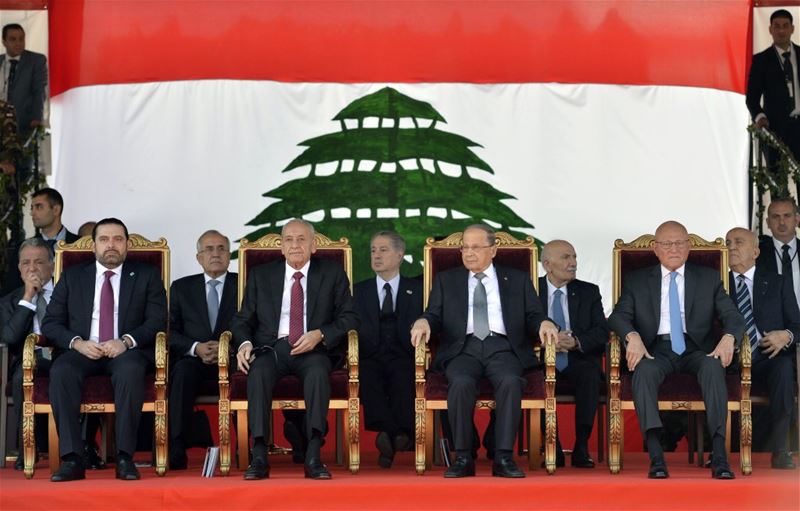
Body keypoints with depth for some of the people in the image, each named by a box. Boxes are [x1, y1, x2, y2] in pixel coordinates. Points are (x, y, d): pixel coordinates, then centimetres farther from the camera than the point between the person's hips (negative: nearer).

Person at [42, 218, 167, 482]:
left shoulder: (147, 276, 13)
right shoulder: (72, 276, 17)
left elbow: (157, 321, 3)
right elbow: (51, 323, 10)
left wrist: (126, 341, -16)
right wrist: (77, 343, -11)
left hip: (127, 352, -1)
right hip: (82, 351, 2)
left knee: (130, 370, -37)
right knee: (61, 371, -33)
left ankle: (125, 457, -35)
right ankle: (71, 459, -33)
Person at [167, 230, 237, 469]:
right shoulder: (182, 287, 18)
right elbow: (171, 331, 9)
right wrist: (196, 348, -10)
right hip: (194, 359, 1)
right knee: (183, 371, -34)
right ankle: (176, 448, -37)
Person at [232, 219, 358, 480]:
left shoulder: (332, 273, 12)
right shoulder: (260, 275, 16)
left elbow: (349, 318, 7)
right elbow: (243, 319, 15)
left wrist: (319, 335, -11)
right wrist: (245, 343, -8)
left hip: (312, 350, -1)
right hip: (271, 347, 1)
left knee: (318, 371, -36)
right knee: (258, 372, -33)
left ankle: (313, 457, -39)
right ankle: (259, 456, -36)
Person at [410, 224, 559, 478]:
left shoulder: (517, 280, 21)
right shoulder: (446, 280, 22)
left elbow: (533, 316, 13)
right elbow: (435, 315, 13)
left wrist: (544, 323, -10)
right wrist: (424, 322, -11)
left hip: (503, 348, 0)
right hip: (464, 348, 0)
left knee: (510, 381, -34)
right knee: (461, 382, -34)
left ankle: (503, 458, -30)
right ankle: (463, 458, -25)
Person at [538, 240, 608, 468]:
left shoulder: (588, 292, 14)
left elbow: (602, 331, 2)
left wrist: (577, 342, -18)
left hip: (578, 359, 1)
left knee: (591, 374, -33)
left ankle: (581, 448, -25)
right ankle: (553, 449, -23)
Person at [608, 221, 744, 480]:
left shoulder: (709, 278, 16)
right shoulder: (637, 281, 15)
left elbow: (732, 316, 7)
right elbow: (618, 316, 3)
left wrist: (728, 338, -18)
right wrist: (632, 336, -21)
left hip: (697, 349, 0)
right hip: (656, 349, 0)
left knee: (713, 366, -34)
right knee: (644, 369, -35)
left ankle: (719, 455, -40)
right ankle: (656, 456, -42)